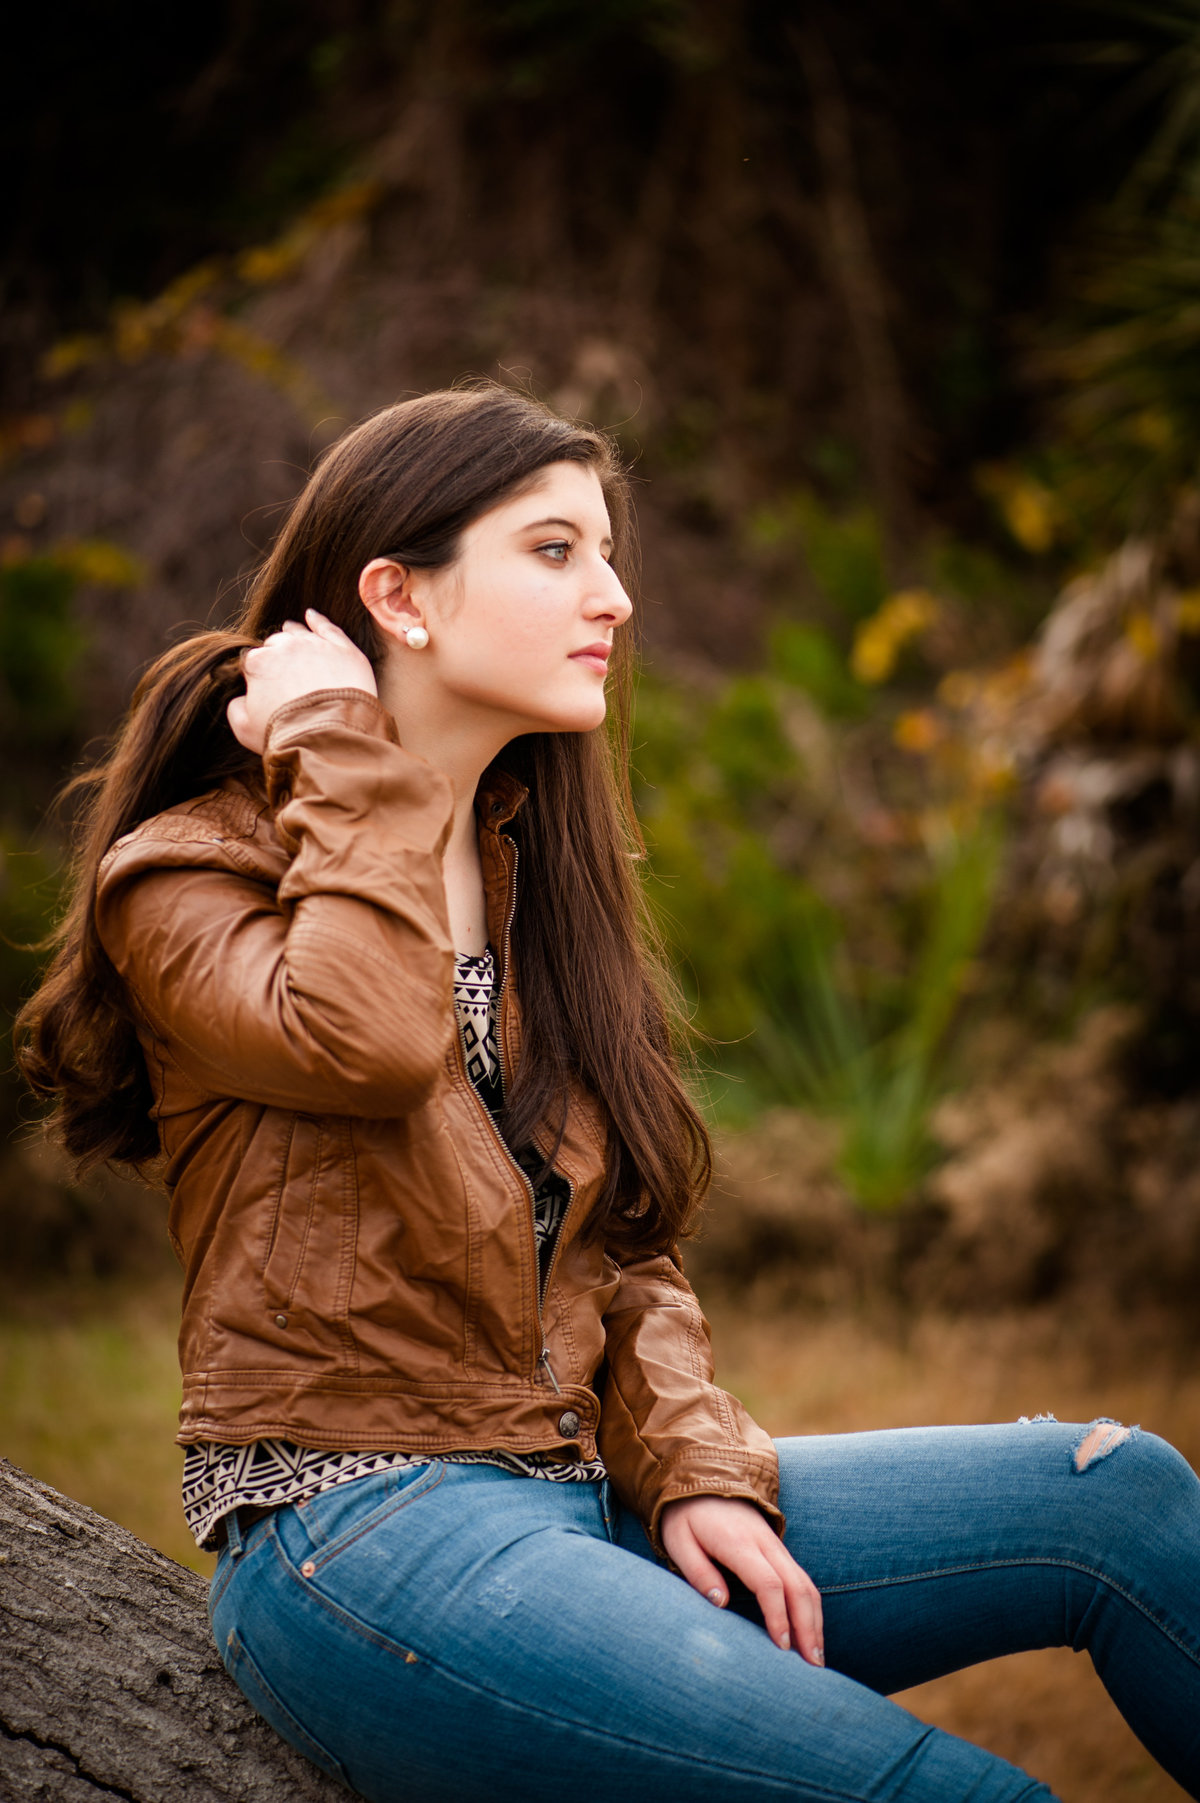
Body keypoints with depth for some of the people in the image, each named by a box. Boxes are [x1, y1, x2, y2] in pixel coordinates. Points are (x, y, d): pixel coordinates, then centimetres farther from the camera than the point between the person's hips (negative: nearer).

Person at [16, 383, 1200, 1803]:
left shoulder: (533, 870, 18)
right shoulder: (187, 881, -2)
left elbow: (623, 1251, 16)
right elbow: (367, 1041, -26)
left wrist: (691, 1470, -2)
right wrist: (347, 767, -11)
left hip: (582, 1494, 7)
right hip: (353, 1530, -7)